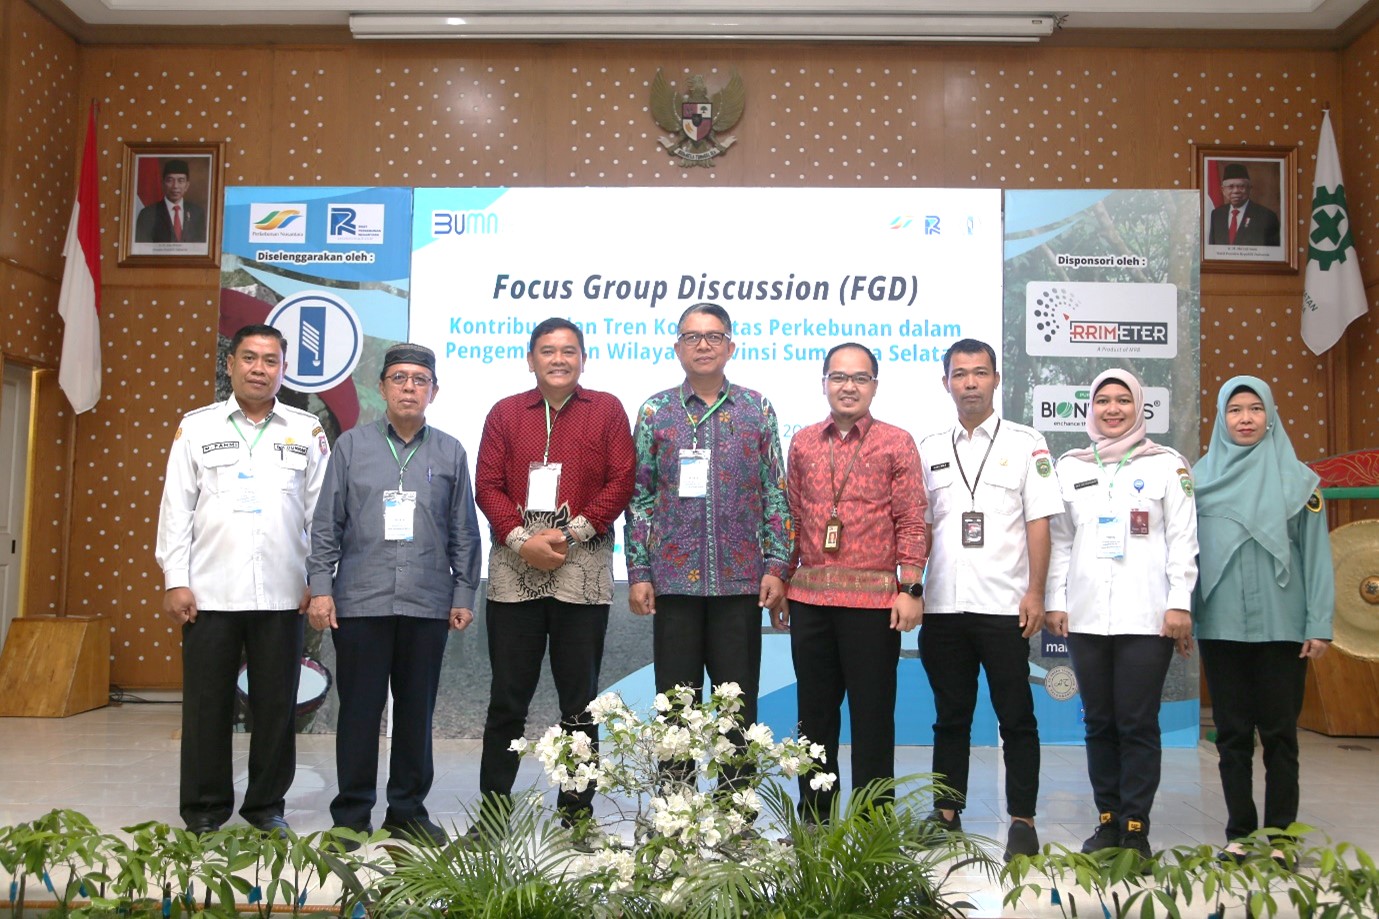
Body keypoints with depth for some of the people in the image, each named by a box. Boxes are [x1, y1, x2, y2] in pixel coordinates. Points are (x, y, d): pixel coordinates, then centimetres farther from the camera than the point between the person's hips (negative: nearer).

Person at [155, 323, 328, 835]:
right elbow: (176, 507, 5)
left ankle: (266, 805, 20)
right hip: (210, 591, 0)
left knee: (276, 704, 6)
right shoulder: (197, 427, 7)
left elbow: (321, 510, 5)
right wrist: (175, 581, -1)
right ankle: (204, 810, 19)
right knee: (207, 702, 6)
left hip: (281, 594, 0)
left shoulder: (307, 431, 6)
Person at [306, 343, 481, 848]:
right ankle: (352, 813, 17)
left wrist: (463, 594, 6)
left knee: (417, 711, 9)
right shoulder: (352, 445, 6)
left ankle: (409, 810, 22)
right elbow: (327, 524, 5)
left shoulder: (450, 452, 8)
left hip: (428, 604, 1)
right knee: (359, 710, 4)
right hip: (360, 601, -1)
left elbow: (464, 532, 10)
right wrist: (320, 587, -1)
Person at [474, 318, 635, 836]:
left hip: (582, 570, -1)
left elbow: (621, 481, 0)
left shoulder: (606, 410, 8)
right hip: (514, 572, 2)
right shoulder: (505, 413, 13)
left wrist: (572, 533, -10)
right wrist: (522, 540, -9)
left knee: (579, 700, 5)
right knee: (507, 697, 6)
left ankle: (577, 812, 15)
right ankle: (492, 809, 17)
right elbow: (487, 485, 6)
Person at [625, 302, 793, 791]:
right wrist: (638, 573, -1)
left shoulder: (757, 410, 6)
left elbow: (775, 493, 6)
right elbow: (640, 497, 5)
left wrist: (776, 566, -2)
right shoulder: (655, 411, 6)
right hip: (674, 579, 0)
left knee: (739, 701, 6)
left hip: (740, 579, 0)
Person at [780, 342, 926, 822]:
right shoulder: (803, 443, 12)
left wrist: (910, 589, -9)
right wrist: (782, 584, 10)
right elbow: (792, 518, 14)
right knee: (814, 714, 12)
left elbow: (912, 521, -2)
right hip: (810, 597, 4)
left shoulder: (896, 442, 2)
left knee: (872, 715, 3)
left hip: (873, 598, -3)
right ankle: (814, 817, 24)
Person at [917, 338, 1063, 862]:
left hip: (1004, 606, -3)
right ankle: (946, 814, 21)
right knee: (950, 717, 11)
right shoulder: (930, 450, 12)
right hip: (943, 605, 3)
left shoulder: (1025, 444, 4)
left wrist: (1035, 593, -8)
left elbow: (1039, 523, -1)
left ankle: (1022, 821, 11)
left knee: (1016, 719, 2)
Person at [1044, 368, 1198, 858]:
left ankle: (1136, 827, 6)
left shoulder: (1167, 464, 6)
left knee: (1138, 724, -3)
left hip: (1146, 616, -3)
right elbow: (1058, 540, 12)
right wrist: (1054, 601, 6)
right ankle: (1108, 820, 17)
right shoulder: (1070, 467, 13)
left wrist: (1180, 603, -6)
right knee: (1099, 723, 7)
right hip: (1085, 616, 3)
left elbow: (1183, 540, 2)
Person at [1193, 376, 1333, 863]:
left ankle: (1279, 834, 16)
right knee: (1232, 734, 8)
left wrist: (1319, 624, -5)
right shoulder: (1202, 477, 6)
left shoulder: (1296, 479, 3)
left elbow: (1316, 554, 0)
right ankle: (1239, 832, 19)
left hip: (1281, 626, -1)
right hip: (1221, 625, 1)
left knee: (1279, 733, 4)